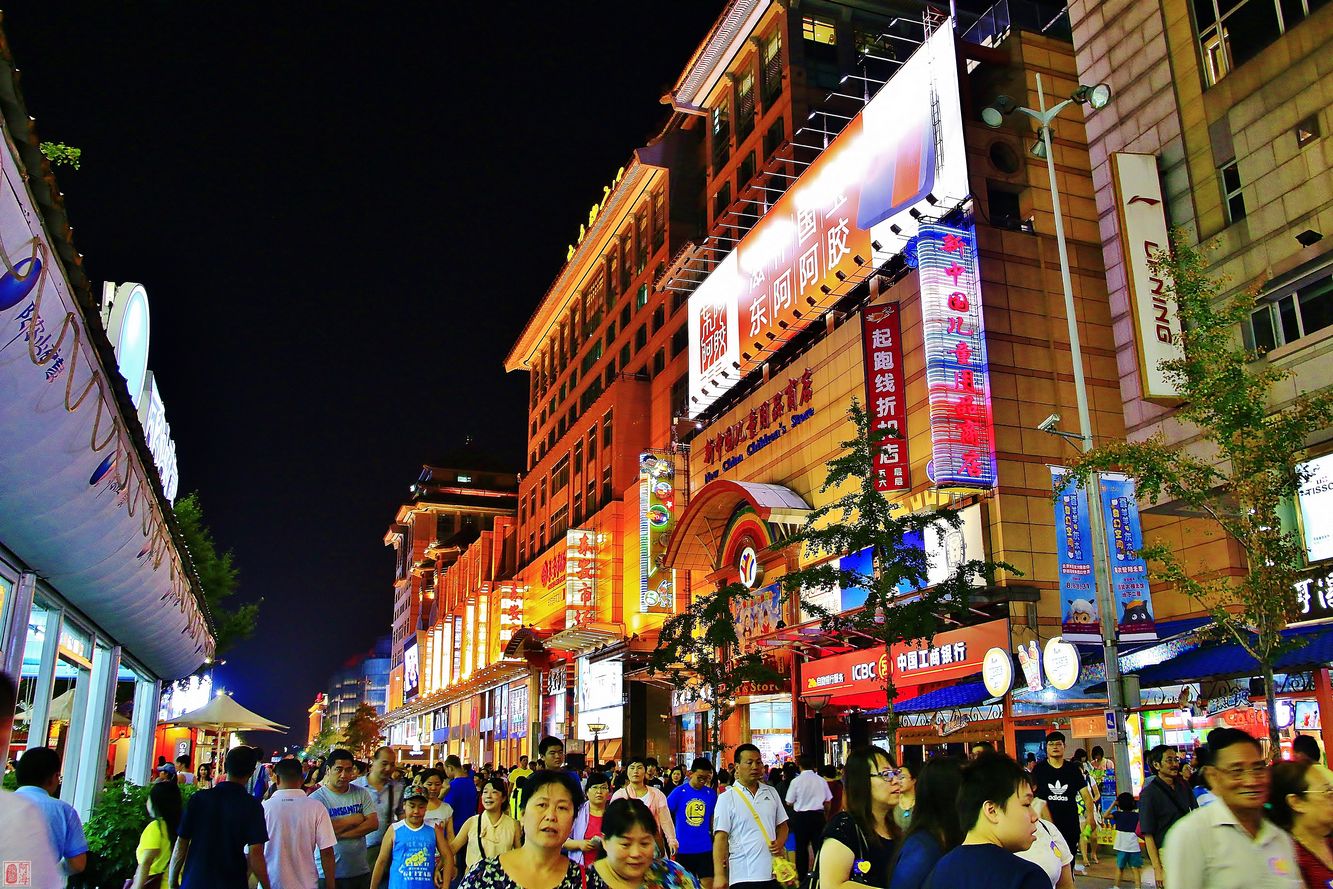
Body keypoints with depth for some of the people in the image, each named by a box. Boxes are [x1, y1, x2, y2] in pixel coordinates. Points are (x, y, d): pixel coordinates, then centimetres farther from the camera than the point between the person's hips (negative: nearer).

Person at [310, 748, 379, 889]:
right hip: (328, 872, -3)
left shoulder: (361, 793, 5)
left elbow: (373, 823, -4)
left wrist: (340, 834, -14)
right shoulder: (316, 798, -7)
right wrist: (355, 819, -8)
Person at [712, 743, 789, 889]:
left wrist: (779, 843, -3)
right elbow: (720, 838, -7)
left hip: (773, 873, 4)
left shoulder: (771, 792, 12)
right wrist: (719, 875, -14)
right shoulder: (727, 799, -3)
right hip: (743, 876, -4)